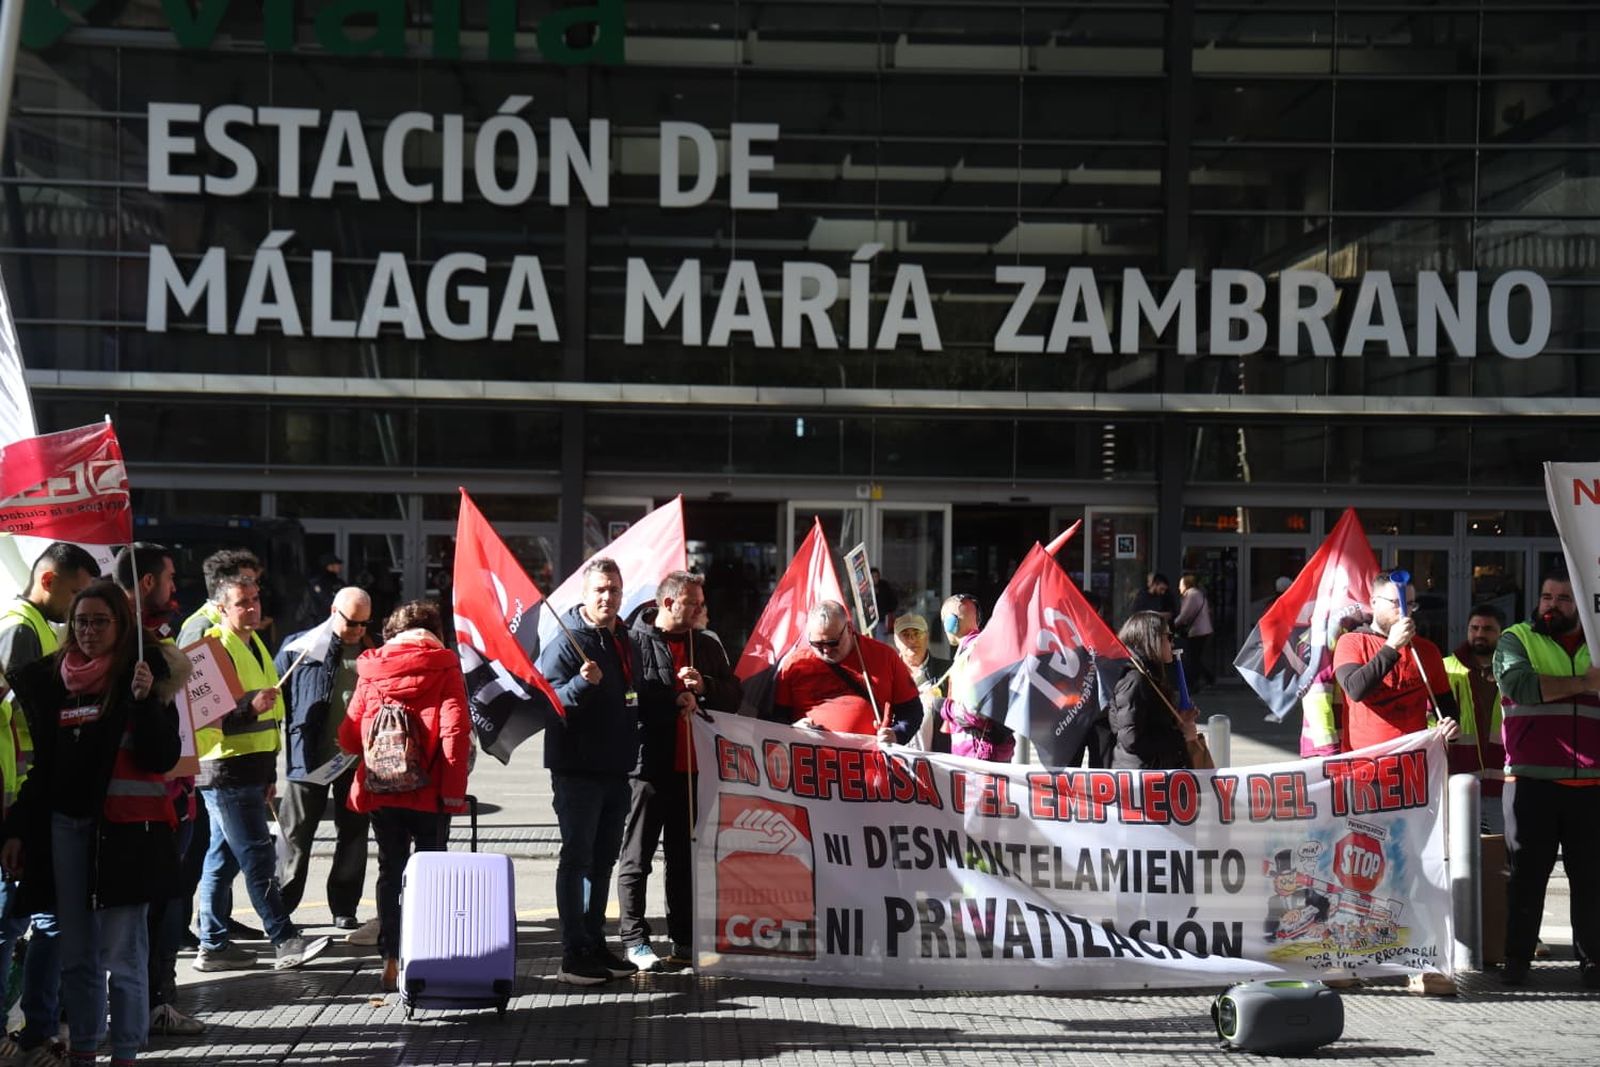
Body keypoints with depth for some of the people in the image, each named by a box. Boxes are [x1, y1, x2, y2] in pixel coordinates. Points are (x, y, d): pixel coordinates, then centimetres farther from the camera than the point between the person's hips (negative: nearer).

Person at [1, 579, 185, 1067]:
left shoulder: (142, 676, -4)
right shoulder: (52, 680, 9)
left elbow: (161, 759, -10)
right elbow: (45, 765, 16)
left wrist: (145, 700, -22)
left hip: (125, 829, -5)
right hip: (64, 827, 5)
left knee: (120, 953, -4)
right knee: (76, 953, 11)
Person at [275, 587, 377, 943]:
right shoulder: (298, 647, 1)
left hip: (357, 759, 2)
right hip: (308, 758, -2)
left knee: (353, 835, 8)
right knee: (296, 834, 3)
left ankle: (344, 909, 18)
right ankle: (278, 909, 10)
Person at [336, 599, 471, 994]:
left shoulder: (371, 669, 5)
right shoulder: (443, 666, -3)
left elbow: (349, 735, 5)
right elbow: (455, 729, -12)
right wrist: (454, 787, -10)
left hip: (381, 790, 2)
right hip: (429, 791, -2)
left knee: (390, 872, 10)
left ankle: (391, 961, 7)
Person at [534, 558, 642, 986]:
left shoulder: (626, 643, 14)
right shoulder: (566, 643, -11)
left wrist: (632, 755, 19)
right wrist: (583, 683, -33)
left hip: (615, 770, 8)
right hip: (577, 770, -8)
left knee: (603, 859, 13)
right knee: (577, 858, -5)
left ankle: (595, 944, 22)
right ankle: (574, 955, -4)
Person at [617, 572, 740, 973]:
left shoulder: (707, 646, 14)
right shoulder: (635, 642, -6)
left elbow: (733, 696, 13)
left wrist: (704, 687, -6)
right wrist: (674, 700, -16)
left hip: (692, 766, 6)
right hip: (647, 763, -6)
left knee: (685, 857, 12)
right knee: (637, 856, 2)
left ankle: (684, 939, 19)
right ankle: (634, 939, 7)